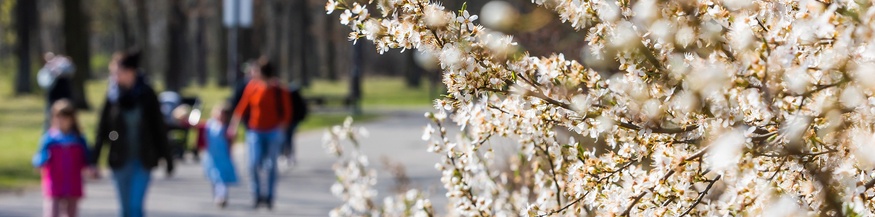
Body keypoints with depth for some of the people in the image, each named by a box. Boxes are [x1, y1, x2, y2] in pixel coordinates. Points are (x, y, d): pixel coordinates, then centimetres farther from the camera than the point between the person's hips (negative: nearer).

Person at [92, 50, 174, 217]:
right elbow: (102, 129, 2)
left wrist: (167, 158, 1)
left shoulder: (146, 95, -6)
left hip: (143, 160, -2)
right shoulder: (113, 96, -2)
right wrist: (93, 160, -1)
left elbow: (159, 128, -1)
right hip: (121, 161, 2)